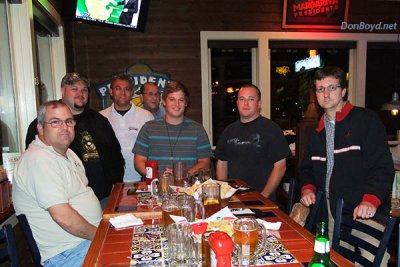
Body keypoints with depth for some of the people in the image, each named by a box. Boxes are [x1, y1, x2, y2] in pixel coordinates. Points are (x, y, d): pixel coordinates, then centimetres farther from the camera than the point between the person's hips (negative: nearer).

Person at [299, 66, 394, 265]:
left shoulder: (366, 120, -2)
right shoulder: (317, 132, 18)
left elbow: (383, 166, -9)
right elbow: (307, 167, 22)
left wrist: (371, 200, -22)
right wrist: (308, 188, 2)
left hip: (362, 212, -5)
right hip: (330, 211, 5)